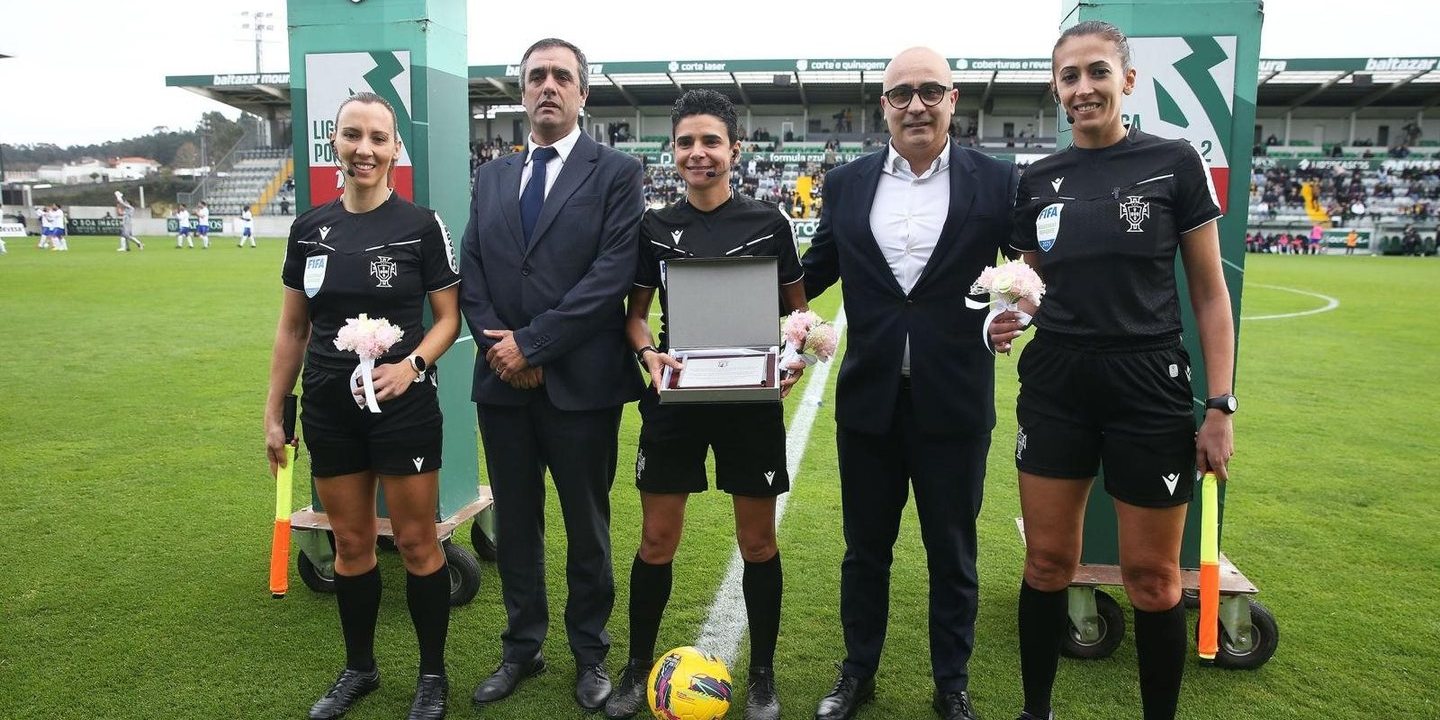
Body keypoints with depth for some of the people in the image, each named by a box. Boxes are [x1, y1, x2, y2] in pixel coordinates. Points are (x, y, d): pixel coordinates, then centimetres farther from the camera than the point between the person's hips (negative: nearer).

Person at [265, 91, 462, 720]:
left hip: (403, 405, -3)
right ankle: (359, 669, 32)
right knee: (350, 544, 14)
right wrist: (272, 412, 9)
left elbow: (448, 317, -2)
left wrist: (412, 363, -20)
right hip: (329, 408, 4)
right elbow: (293, 327, 10)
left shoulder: (420, 224, -6)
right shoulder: (310, 228, 5)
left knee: (416, 543, 5)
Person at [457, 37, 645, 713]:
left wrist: (532, 343, -15)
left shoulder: (616, 171, -4)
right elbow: (472, 276, 9)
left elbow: (613, 276, -14)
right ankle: (521, 648, 32)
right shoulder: (491, 177, 12)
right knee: (515, 524, 15)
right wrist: (500, 348, -8)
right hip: (503, 382, 4)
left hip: (580, 382, -4)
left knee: (587, 527, 10)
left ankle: (589, 654, 28)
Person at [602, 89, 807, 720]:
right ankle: (638, 669, 27)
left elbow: (798, 309, 6)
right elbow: (636, 312, 10)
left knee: (758, 541, 8)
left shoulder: (767, 223, 0)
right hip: (674, 396, 1)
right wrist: (648, 353, -11)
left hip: (751, 398, -1)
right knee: (656, 539, 7)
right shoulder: (655, 228, 4)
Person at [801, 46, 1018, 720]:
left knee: (952, 554, 13)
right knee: (865, 548, 16)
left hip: (954, 400, -1)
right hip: (868, 398, 2)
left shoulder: (996, 181, -1)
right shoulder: (846, 183, 5)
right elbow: (815, 272, 11)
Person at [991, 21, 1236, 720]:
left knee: (1151, 576, 6)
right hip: (1055, 386, 3)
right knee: (1047, 561, 8)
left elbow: (1209, 293, -1)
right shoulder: (1039, 179, 6)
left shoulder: (1175, 162, -2)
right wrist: (1010, 316, -7)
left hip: (1150, 388, -2)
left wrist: (1220, 406, -6)